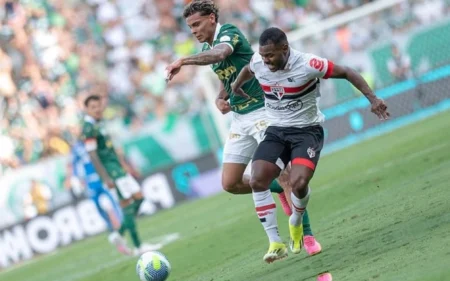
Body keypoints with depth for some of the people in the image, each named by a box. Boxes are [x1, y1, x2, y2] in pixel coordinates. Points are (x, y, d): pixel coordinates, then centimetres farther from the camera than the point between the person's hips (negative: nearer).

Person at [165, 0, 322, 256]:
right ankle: (279, 188, 25)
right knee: (230, 183, 1)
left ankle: (308, 236, -7)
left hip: (262, 112, -8)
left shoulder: (229, 32, -13)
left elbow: (219, 54, -38)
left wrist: (183, 61, -49)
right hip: (240, 119, 8)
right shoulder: (207, 48, 12)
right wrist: (220, 98, 3)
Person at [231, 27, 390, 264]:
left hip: (307, 131, -4)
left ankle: (296, 223, 8)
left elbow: (347, 73, -13)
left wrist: (372, 98, -20)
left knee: (298, 182, -27)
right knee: (257, 181, -18)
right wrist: (236, 85, 40)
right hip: (275, 131, 5)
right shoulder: (257, 62, -7)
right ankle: (276, 244, -12)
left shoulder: (307, 65, -22)